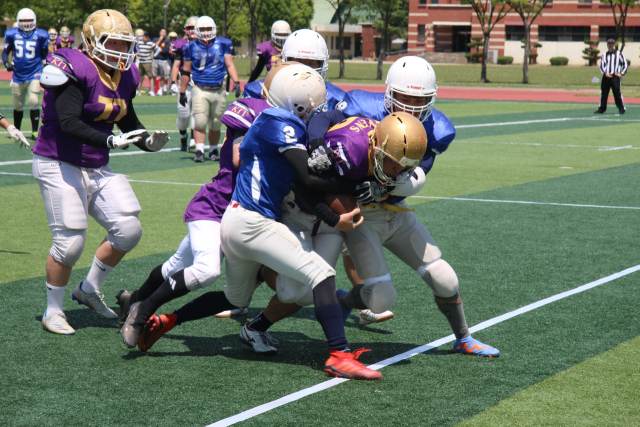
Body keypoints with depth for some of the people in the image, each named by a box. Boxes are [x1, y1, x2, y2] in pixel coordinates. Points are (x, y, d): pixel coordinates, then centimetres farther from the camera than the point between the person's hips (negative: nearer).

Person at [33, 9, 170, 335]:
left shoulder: (124, 78, 6)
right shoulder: (76, 70, -18)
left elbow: (129, 122, 19)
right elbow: (68, 123, -27)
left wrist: (148, 141, -1)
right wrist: (110, 141, -37)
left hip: (97, 169, 8)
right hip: (59, 165, -8)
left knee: (129, 230, 0)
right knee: (70, 242, -8)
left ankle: (89, 289, 21)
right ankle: (53, 311, 12)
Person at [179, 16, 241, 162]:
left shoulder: (222, 44, 4)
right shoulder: (192, 47, 3)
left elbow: (230, 65, 2)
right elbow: (186, 71, 9)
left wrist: (236, 82, -12)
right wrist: (182, 92, 9)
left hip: (219, 90, 1)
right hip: (200, 90, -1)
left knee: (216, 124, 8)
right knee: (200, 122, -13)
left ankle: (213, 151, 21)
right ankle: (199, 151, -14)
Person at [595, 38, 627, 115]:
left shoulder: (619, 54, 9)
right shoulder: (604, 55, 16)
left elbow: (625, 64, 8)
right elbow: (601, 66, 9)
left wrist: (621, 73, -5)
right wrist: (605, 73, -7)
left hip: (615, 76, -3)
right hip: (606, 76, 3)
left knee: (617, 92, -11)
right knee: (604, 92, 3)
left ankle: (622, 108, -5)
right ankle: (601, 108, 11)